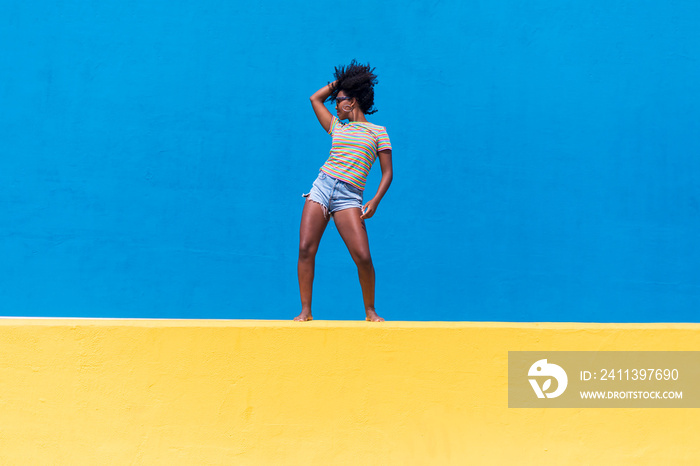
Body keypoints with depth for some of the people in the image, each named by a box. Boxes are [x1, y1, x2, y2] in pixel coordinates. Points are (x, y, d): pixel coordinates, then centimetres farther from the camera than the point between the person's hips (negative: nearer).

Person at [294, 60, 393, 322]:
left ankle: (370, 310, 6)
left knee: (363, 257, -15)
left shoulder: (377, 131, 9)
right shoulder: (337, 127, 20)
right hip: (321, 186, 4)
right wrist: (340, 80, 29)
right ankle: (305, 310, -2)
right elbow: (315, 98, 32)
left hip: (349, 197, -4)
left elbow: (387, 172, 5)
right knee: (306, 249, -10)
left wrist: (375, 200, -9)